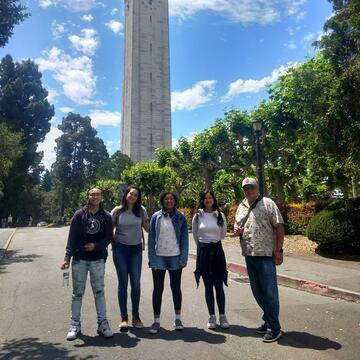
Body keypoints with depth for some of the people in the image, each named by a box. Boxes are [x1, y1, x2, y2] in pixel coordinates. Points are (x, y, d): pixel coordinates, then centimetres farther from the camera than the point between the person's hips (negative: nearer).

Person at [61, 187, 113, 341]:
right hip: (79, 259, 0)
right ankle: (75, 324, 22)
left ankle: (102, 323, 17)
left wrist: (96, 246, -15)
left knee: (99, 292, 7)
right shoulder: (79, 215, 0)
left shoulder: (106, 216, 2)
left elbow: (109, 237, 2)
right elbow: (72, 237, -3)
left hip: (98, 260, 0)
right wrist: (67, 257, -10)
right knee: (77, 293, 9)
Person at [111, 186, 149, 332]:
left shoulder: (141, 210, 0)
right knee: (123, 283, 5)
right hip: (120, 248, -1)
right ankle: (124, 318, 16)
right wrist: (112, 244, -4)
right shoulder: (117, 211, -2)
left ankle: (136, 316, 19)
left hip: (136, 249, 1)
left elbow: (148, 228, 3)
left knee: (136, 283, 3)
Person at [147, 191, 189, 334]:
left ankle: (178, 318, 29)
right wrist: (152, 259, -7)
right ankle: (156, 321, 20)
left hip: (175, 258, 0)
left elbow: (184, 239, 0)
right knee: (158, 289, 7)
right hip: (159, 258, 0)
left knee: (176, 287, 13)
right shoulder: (156, 217, -1)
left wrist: (183, 258, -7)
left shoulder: (180, 217, -1)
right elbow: (151, 238, -1)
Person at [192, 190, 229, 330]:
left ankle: (222, 316, 16)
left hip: (217, 251, 0)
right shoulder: (197, 216, -1)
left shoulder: (220, 215, 0)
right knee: (208, 286, 7)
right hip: (203, 251, 0)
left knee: (219, 285, 4)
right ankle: (211, 316, 18)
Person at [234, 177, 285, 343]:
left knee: (270, 291, 0)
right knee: (257, 291, 15)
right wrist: (236, 230, -2)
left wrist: (278, 250, -13)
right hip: (249, 255, 7)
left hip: (266, 255, -7)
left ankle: (274, 328, 11)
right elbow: (236, 225, 23)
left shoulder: (267, 203, -5)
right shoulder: (241, 207, 13)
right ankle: (269, 320, 31)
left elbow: (279, 227, -8)